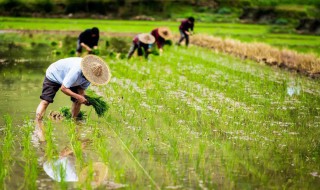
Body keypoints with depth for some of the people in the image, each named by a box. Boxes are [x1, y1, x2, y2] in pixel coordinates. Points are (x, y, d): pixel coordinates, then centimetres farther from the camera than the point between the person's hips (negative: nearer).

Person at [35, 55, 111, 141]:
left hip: (67, 76, 7)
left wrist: (84, 99, -25)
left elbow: (82, 88, -6)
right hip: (53, 75, -7)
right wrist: (78, 96, -38)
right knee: (45, 101, -18)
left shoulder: (89, 74, -19)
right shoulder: (76, 71, -43)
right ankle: (38, 127, -18)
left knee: (77, 101, 0)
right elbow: (63, 88, -37)